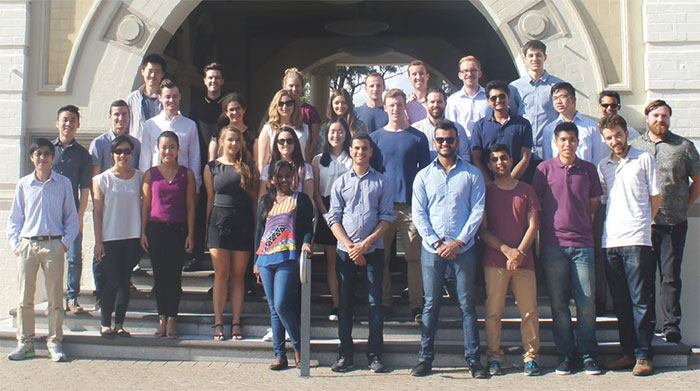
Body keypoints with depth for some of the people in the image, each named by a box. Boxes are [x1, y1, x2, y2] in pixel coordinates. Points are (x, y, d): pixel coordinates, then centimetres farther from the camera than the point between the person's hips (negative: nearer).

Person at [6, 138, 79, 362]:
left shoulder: (63, 184, 6)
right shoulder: (23, 184, 9)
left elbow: (72, 218, 9)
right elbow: (14, 218, 12)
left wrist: (65, 242, -2)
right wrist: (15, 243, 1)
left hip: (53, 245, -1)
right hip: (27, 245, 1)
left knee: (55, 297, 0)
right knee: (25, 297, 4)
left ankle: (54, 342, 9)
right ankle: (25, 342, 14)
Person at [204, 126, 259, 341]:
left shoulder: (249, 167, 8)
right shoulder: (211, 167, 8)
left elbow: (255, 198, 7)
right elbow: (210, 198, 10)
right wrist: (207, 226, 7)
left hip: (243, 222, 0)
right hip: (219, 221, 0)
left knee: (238, 275, 4)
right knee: (221, 274, 1)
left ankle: (236, 323, 9)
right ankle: (218, 323, 6)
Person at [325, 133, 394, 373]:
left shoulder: (381, 181, 8)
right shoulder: (340, 182, 11)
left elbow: (387, 217, 2)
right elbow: (334, 218, 5)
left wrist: (366, 244, -9)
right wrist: (350, 247, -8)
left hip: (373, 250, -1)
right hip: (345, 251, 1)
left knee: (375, 302, -2)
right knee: (345, 303, 3)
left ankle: (375, 355, 4)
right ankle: (345, 354, 10)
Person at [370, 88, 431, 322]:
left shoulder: (418, 137, 7)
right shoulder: (375, 138, 10)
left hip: (411, 205, -1)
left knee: (414, 257, -2)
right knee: (381, 257, 4)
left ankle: (416, 304, 4)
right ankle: (384, 303, 13)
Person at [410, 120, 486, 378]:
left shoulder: (472, 174, 5)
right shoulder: (423, 176, 9)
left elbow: (478, 210, -1)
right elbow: (418, 213, 4)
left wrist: (459, 242, -10)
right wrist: (436, 242, -8)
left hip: (464, 248, -1)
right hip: (432, 249, 1)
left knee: (467, 304, 3)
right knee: (431, 304, 5)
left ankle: (473, 358, 10)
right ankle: (426, 357, 12)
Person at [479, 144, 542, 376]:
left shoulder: (527, 191, 11)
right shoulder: (486, 192, 8)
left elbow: (533, 226, 6)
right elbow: (482, 230, 3)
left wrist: (520, 252, -8)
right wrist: (507, 250, -10)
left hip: (524, 259, 1)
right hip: (495, 261, -1)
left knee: (529, 311, 1)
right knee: (493, 311, -1)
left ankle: (531, 357, 10)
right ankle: (494, 357, 7)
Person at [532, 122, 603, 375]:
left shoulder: (588, 169, 9)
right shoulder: (545, 169, 4)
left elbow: (594, 203, 16)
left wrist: (584, 225, 5)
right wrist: (549, 226, 2)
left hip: (583, 244, 1)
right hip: (553, 243, -1)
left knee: (587, 302, 1)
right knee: (558, 303, 4)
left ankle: (588, 354, 13)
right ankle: (565, 354, 14)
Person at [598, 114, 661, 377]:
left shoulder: (644, 159, 5)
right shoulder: (602, 167, 15)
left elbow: (656, 197, 8)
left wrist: (640, 224, 7)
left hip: (636, 240, -4)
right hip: (610, 241, 4)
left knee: (640, 300, -4)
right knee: (620, 302, 8)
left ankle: (644, 356, 1)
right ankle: (628, 352, 15)